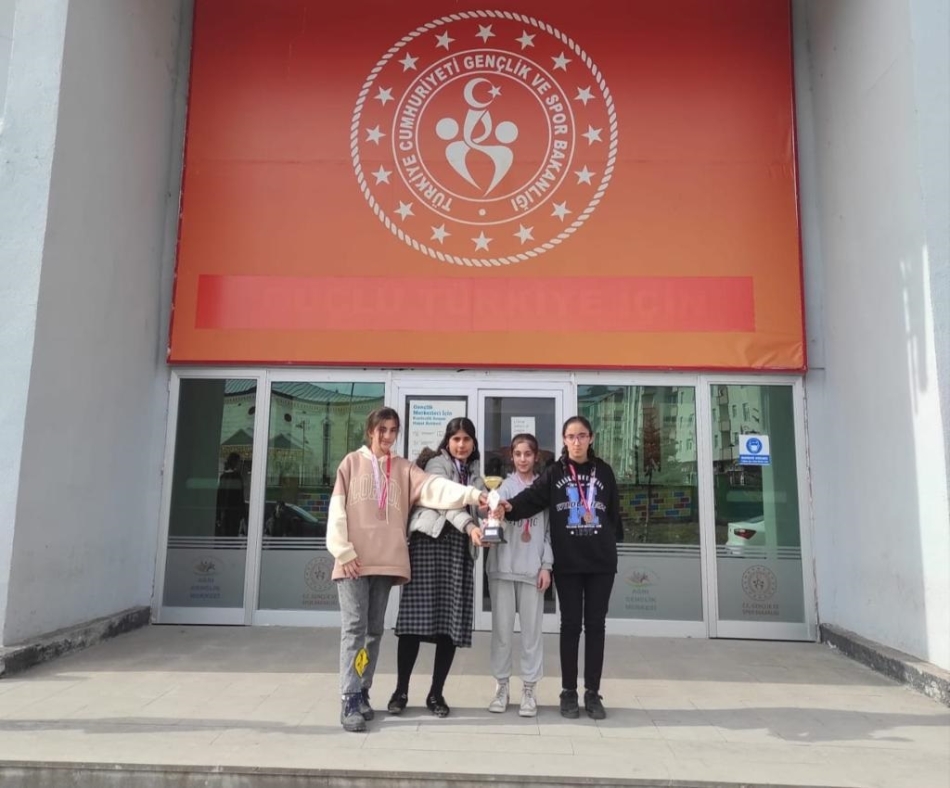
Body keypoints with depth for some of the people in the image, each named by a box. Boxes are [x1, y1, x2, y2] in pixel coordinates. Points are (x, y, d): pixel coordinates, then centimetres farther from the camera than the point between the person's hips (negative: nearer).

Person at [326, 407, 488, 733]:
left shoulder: (405, 469, 10)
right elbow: (337, 509, 1)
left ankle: (362, 694, 21)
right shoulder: (352, 462, 6)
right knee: (354, 627, -5)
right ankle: (349, 700, -2)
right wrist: (344, 551, -8)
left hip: (386, 560, 3)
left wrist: (471, 495, -23)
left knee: (374, 629, 9)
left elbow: (434, 488, -7)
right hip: (354, 560, -3)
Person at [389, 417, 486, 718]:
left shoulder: (473, 471, 18)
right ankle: (401, 690, 7)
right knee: (418, 619, -6)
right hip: (430, 542, -5)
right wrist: (470, 527, -35)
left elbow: (478, 505, 17)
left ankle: (436, 693, 13)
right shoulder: (436, 463, -1)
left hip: (460, 547, 5)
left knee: (452, 623, 2)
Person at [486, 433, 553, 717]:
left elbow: (550, 530, 6)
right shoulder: (503, 485, 5)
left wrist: (546, 565, -1)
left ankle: (528, 690, 16)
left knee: (531, 630, 5)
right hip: (504, 566, 0)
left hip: (533, 568, 0)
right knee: (501, 629, 6)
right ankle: (501, 686, 19)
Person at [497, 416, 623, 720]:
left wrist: (613, 540, 8)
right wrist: (509, 506, -32)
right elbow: (532, 497, -14)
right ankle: (568, 692, 15)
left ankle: (592, 693, 16)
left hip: (601, 561, 1)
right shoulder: (554, 473, 1)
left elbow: (613, 512, 11)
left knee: (595, 625, 7)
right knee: (570, 624, 5)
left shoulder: (603, 471, 6)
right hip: (567, 562, -1)